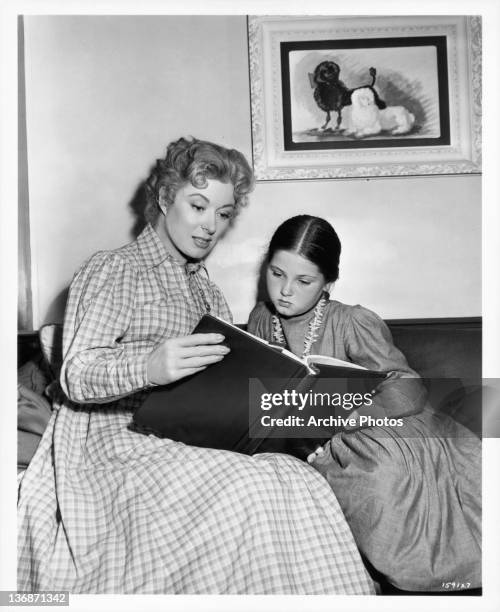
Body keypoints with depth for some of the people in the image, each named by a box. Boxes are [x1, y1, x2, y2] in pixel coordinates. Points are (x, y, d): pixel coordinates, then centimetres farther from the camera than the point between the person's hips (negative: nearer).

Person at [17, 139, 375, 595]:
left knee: (299, 481, -24)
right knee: (250, 492, -30)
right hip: (120, 437, -5)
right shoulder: (115, 268, 4)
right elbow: (76, 376, -8)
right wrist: (149, 367, -28)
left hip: (195, 442, 5)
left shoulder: (208, 293, 24)